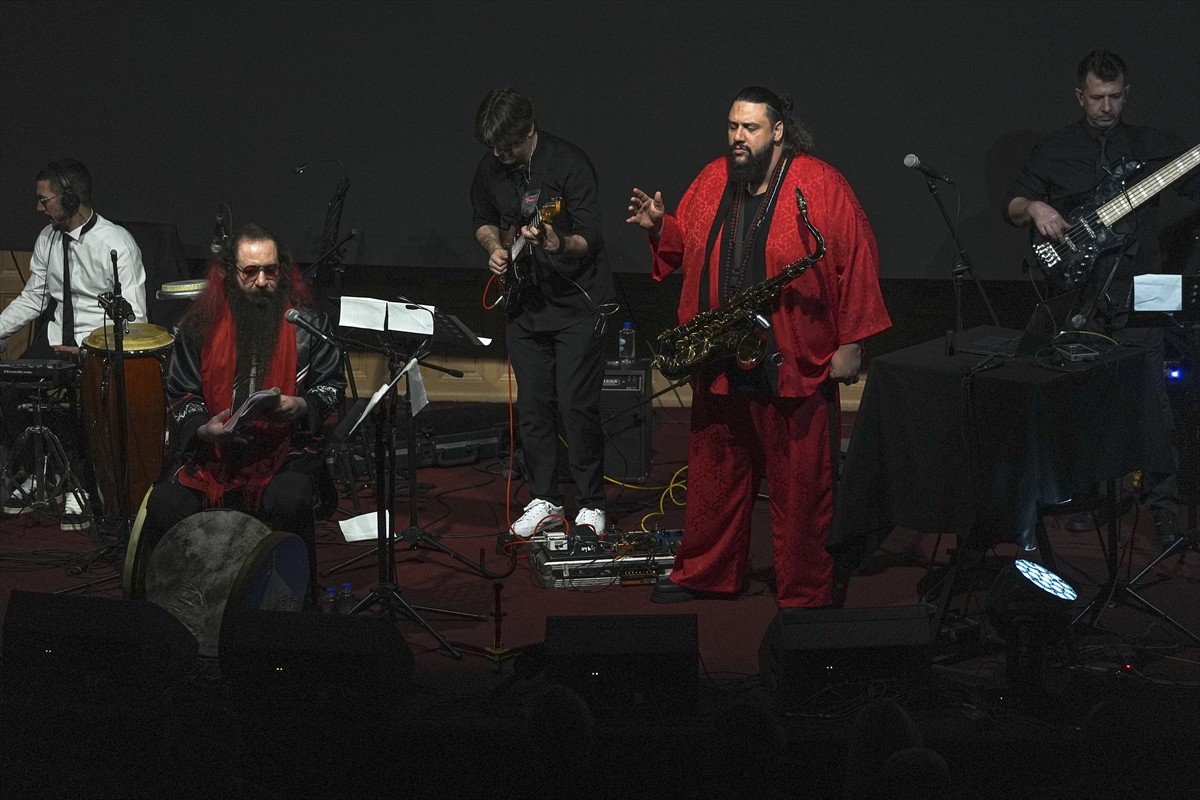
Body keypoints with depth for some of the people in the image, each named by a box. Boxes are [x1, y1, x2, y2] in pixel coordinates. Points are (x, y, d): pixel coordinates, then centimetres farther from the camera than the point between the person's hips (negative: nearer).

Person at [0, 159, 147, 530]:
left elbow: (133, 319, -16)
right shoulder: (48, 239, 7)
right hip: (55, 339, 6)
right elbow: (31, 300, 16)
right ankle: (35, 472, 3)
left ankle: (78, 487, -14)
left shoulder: (116, 244, -14)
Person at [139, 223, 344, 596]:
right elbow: (180, 392, 12)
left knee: (288, 504, -34)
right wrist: (202, 429, -8)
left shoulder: (306, 322, 3)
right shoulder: (200, 324, 6)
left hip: (288, 450, -2)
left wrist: (302, 406, -13)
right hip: (214, 451, 2)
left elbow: (332, 385, 9)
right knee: (165, 507, -23)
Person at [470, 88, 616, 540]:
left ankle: (591, 505, 4)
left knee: (576, 405, -9)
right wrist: (494, 246, -2)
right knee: (533, 405, 7)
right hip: (525, 302, 6)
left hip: (577, 302, -6)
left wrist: (560, 245, -39)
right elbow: (484, 220, 19)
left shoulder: (569, 164, -17)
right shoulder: (491, 168, 1)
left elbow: (591, 239, -19)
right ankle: (545, 502, 18)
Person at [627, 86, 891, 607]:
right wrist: (659, 226, 0)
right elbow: (685, 248, 21)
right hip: (720, 364, 5)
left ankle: (804, 592, 11)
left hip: (795, 367, -5)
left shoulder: (820, 186, -8)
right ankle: (704, 573, 29)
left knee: (798, 485, 2)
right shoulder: (711, 181, 9)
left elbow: (856, 264, -8)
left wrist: (850, 343, -11)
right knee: (715, 474, 15)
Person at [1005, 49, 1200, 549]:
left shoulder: (1153, 147, 6)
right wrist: (1034, 208, -11)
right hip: (1077, 290, 1)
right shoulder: (1054, 150, 8)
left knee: (1152, 402, -6)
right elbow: (1012, 207, 11)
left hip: (1137, 292, -1)